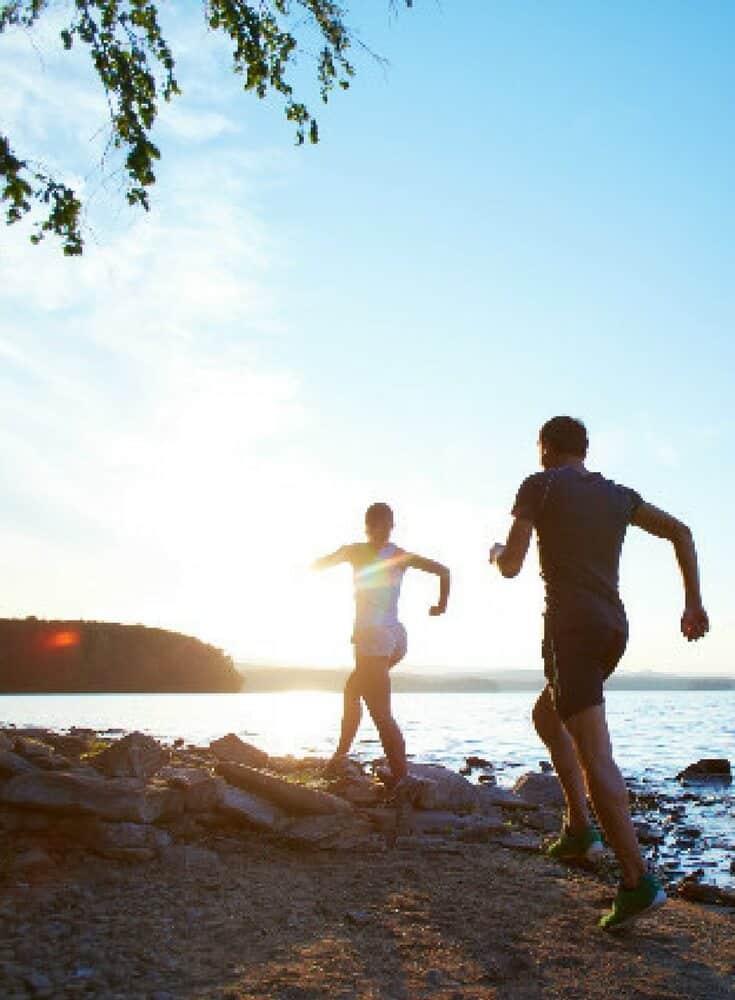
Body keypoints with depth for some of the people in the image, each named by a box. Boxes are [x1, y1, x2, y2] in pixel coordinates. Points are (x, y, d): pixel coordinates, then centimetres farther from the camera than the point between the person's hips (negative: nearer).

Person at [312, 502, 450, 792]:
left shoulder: (355, 552, -3)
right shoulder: (401, 556, 7)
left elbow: (317, 565, 4)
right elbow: (442, 570, 3)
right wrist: (442, 603, 13)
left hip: (372, 636, -7)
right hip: (396, 636, 7)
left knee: (382, 714, -7)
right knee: (352, 690, 26)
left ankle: (402, 777, -13)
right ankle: (341, 756, 33)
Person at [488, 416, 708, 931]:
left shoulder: (540, 486, 1)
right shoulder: (619, 495, 17)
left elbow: (511, 566, -3)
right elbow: (680, 531, 9)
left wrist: (497, 553, 20)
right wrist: (694, 601, 9)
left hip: (571, 627, -7)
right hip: (614, 628, 7)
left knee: (595, 756, -10)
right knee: (546, 716, 25)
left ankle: (638, 880, -15)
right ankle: (580, 828, 19)